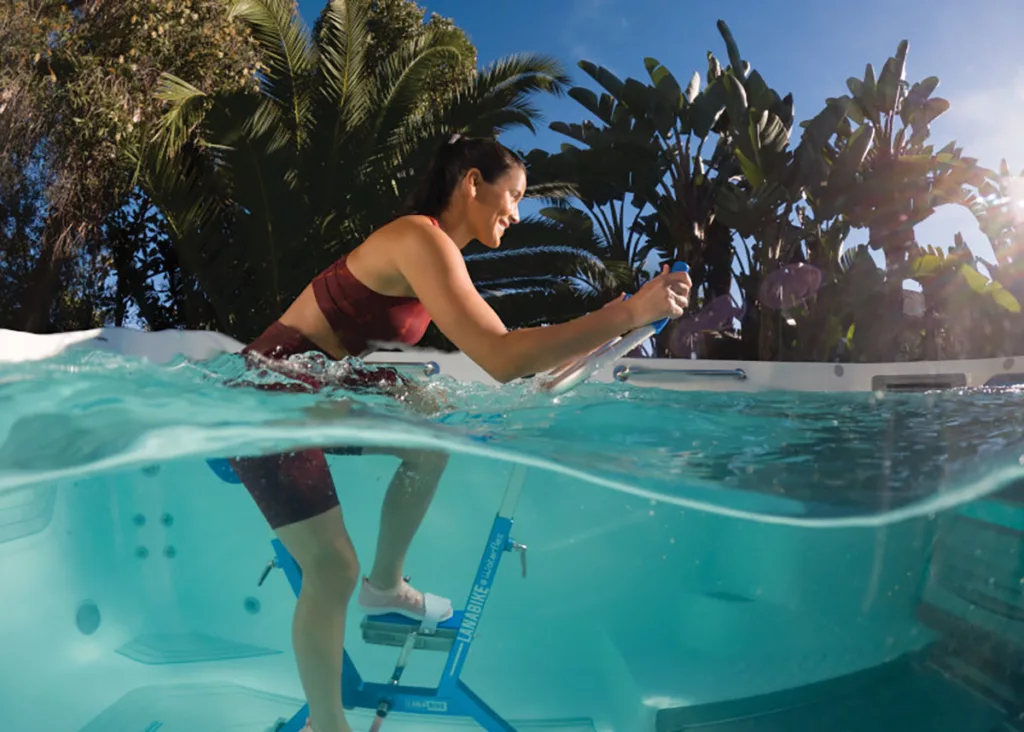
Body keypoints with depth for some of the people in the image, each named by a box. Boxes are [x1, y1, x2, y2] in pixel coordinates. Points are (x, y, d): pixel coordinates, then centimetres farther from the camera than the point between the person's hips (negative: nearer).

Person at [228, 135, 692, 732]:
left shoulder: (437, 251, 9)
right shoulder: (420, 239, -21)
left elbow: (505, 353, 9)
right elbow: (501, 360, -32)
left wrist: (614, 325, 7)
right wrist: (627, 313, -28)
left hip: (313, 395, 9)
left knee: (431, 445, 15)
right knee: (334, 570, -7)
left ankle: (384, 585, 30)